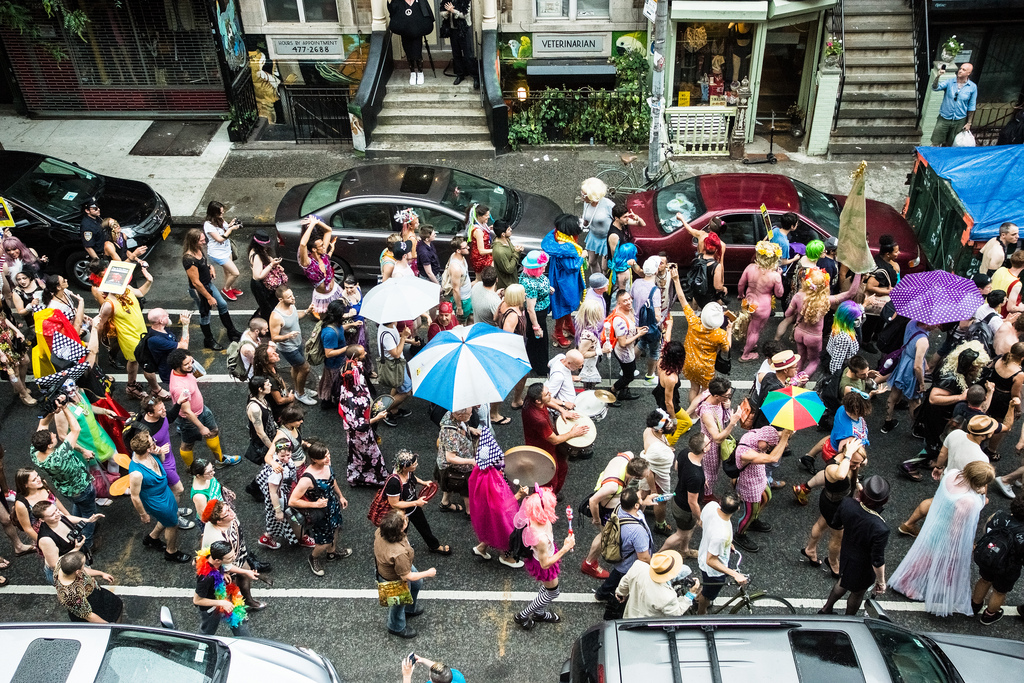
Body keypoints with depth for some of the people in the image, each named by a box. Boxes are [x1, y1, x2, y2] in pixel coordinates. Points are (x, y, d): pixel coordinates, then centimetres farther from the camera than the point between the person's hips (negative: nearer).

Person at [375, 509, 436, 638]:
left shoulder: (380, 531, -28)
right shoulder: (399, 553, -48)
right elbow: (406, 576, -31)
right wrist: (428, 573, -17)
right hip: (395, 580, -7)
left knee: (417, 583, 33)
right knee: (400, 602, 26)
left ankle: (410, 608, 63)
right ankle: (397, 627, 57)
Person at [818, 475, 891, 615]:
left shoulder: (847, 504, -29)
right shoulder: (880, 529, -41)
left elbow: (835, 523, -7)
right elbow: (877, 561, -27)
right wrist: (881, 582, -10)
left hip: (846, 555, 4)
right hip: (863, 567, -4)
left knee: (843, 582, 35)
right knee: (858, 593, 28)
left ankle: (825, 609, 57)